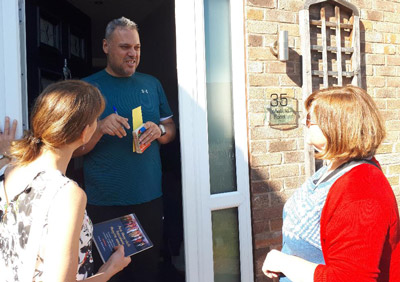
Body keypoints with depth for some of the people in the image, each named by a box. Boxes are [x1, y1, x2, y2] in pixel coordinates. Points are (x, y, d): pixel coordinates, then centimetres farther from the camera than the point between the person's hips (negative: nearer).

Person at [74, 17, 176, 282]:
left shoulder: (151, 84, 8)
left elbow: (171, 128, 14)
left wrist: (159, 130, -9)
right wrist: (100, 129, -21)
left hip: (150, 197, 3)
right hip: (104, 202, -2)